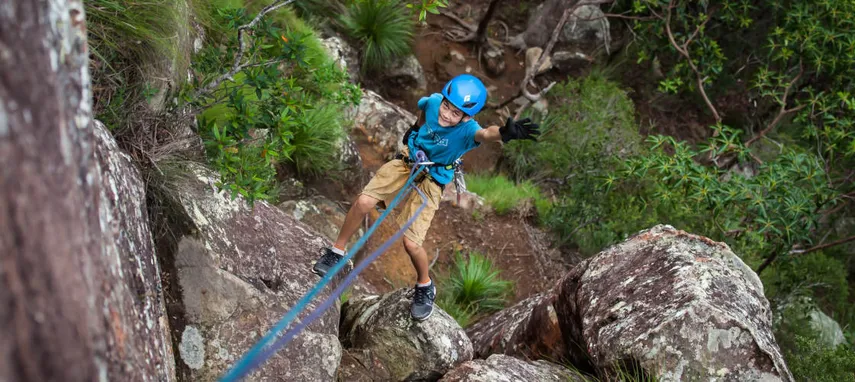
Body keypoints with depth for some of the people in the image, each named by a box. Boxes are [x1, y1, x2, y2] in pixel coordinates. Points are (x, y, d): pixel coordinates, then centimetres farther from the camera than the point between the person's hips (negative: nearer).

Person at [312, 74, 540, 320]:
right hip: (407, 161, 4)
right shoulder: (434, 101, -17)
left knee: (411, 242, -11)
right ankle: (336, 253, 11)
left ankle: (425, 288, 19)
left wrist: (505, 133, -76)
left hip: (431, 182, -4)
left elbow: (486, 134, -57)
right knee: (363, 203, -13)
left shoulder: (467, 129, -31)